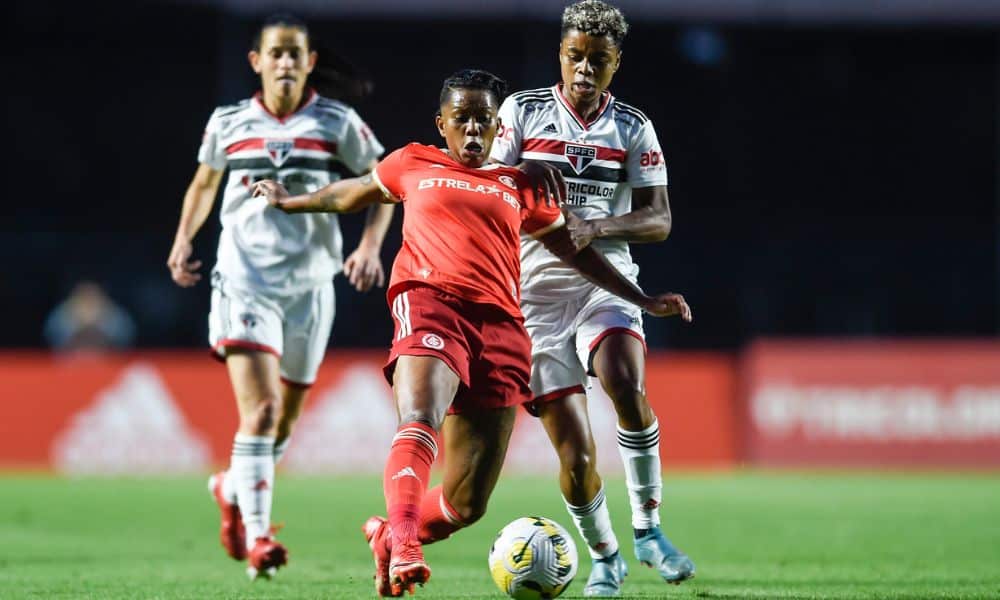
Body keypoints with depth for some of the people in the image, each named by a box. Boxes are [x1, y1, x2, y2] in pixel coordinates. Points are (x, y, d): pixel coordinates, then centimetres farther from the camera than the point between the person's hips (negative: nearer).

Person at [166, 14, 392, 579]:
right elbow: (204, 182, 22)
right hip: (244, 281, -2)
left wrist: (371, 246, -10)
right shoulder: (228, 123, 5)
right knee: (260, 408, -18)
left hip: (310, 285, 2)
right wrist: (184, 238, 7)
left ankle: (234, 489, 41)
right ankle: (257, 537, -17)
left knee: (286, 417, 12)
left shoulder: (337, 123, 1)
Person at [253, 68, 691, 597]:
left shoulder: (519, 188, 23)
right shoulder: (413, 165, 19)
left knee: (467, 503, -1)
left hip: (500, 325, 3)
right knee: (419, 424, -33)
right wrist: (291, 202, 46)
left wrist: (644, 300, 28)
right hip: (430, 301, -3)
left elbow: (572, 248, 30)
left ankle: (387, 537, 25)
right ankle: (403, 552, -45)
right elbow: (356, 193, 37)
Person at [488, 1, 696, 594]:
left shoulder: (634, 127, 6)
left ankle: (648, 528, -14)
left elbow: (658, 220, 0)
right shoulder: (523, 111, 3)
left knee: (629, 388, -30)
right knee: (576, 452, -6)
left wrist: (595, 228, -17)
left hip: (606, 283, 0)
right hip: (536, 293, 0)